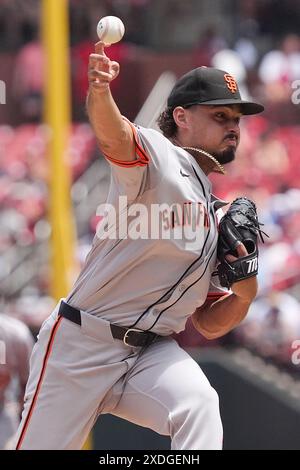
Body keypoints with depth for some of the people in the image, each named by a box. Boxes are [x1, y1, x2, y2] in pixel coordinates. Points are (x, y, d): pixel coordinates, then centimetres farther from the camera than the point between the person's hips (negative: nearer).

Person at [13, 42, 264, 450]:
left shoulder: (217, 217, 17)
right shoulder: (158, 159, -5)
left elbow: (209, 324, 19)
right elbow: (113, 138, -31)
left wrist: (245, 292, -3)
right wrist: (99, 93, -53)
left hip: (152, 352, 6)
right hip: (82, 342, -6)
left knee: (199, 406, -26)